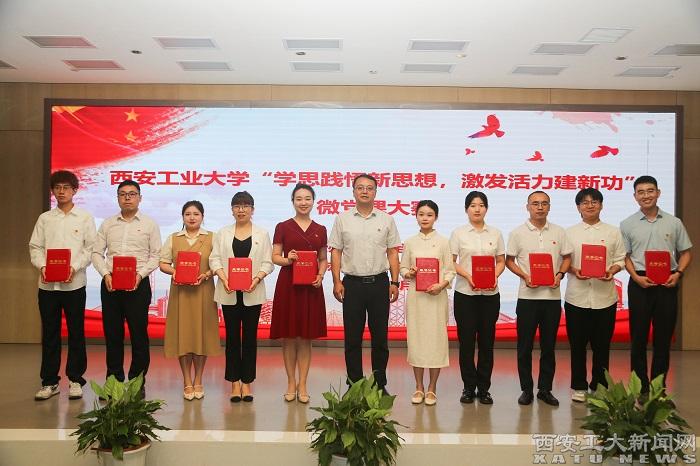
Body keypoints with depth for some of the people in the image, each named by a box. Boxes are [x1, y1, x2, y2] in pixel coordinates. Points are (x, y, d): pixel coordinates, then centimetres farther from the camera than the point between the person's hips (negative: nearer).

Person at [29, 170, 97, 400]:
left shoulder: (85, 217, 4)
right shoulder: (44, 218, 10)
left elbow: (90, 248, -1)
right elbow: (35, 247, 8)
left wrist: (75, 267, -14)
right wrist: (41, 266, -10)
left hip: (74, 283, -2)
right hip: (47, 283, 2)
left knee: (76, 332, 3)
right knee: (49, 333, 7)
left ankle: (75, 379, 14)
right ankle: (49, 381, 17)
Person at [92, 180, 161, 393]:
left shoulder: (149, 224, 4)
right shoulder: (108, 224, 11)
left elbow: (156, 255, 0)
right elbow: (97, 253, 9)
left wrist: (140, 275, -13)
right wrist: (106, 275, -6)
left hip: (138, 285, -3)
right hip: (110, 284, 3)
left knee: (139, 334, 0)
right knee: (112, 334, 8)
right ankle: (113, 380, 18)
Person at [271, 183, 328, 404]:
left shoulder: (320, 230, 9)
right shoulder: (283, 227, 3)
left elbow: (324, 259, 13)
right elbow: (275, 257, 2)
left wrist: (320, 276, -6)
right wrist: (288, 259, -18)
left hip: (311, 286, 2)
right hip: (287, 285, -1)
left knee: (306, 338, 5)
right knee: (288, 337, 4)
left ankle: (302, 385, 15)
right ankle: (291, 383, 18)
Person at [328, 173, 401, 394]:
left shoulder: (386, 220, 7)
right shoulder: (342, 219, 5)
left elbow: (392, 252, 7)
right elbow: (336, 252, 4)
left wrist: (394, 282, 0)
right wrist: (336, 282, -4)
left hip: (380, 283, 1)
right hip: (352, 283, 0)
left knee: (380, 336, 6)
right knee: (352, 337, 6)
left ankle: (380, 384, 18)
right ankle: (354, 383, 17)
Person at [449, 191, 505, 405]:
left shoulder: (495, 233, 8)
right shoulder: (458, 233, 2)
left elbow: (501, 261, 10)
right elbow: (451, 262, -1)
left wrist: (495, 276, -10)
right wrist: (467, 276, -16)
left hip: (490, 294, 2)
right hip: (465, 293, -2)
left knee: (487, 341, 5)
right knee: (466, 340, 1)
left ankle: (484, 388, 15)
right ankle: (469, 387, 13)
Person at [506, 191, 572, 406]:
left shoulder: (559, 232, 6)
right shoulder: (518, 233, 1)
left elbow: (567, 257, 12)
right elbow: (509, 261, 4)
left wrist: (560, 274, -7)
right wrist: (525, 276, -11)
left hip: (552, 295, 2)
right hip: (527, 296, -2)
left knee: (548, 346, 9)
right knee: (525, 346, 4)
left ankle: (545, 389, 21)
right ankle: (526, 389, 15)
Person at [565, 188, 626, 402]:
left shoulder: (613, 232, 7)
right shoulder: (569, 233, 5)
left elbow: (620, 260, 6)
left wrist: (611, 271, -13)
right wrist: (574, 271, -15)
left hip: (604, 296, 1)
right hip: (577, 296, 0)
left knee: (601, 345, 6)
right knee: (577, 345, 6)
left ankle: (599, 387, 19)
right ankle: (579, 387, 18)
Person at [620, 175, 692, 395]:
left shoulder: (674, 223, 6)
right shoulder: (628, 224, 3)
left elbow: (685, 253, 10)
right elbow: (624, 256, 4)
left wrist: (678, 274, -7)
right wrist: (637, 277, -11)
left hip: (667, 285, 1)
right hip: (640, 284, -1)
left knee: (663, 338, 6)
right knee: (639, 338, 3)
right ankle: (641, 389, 13)